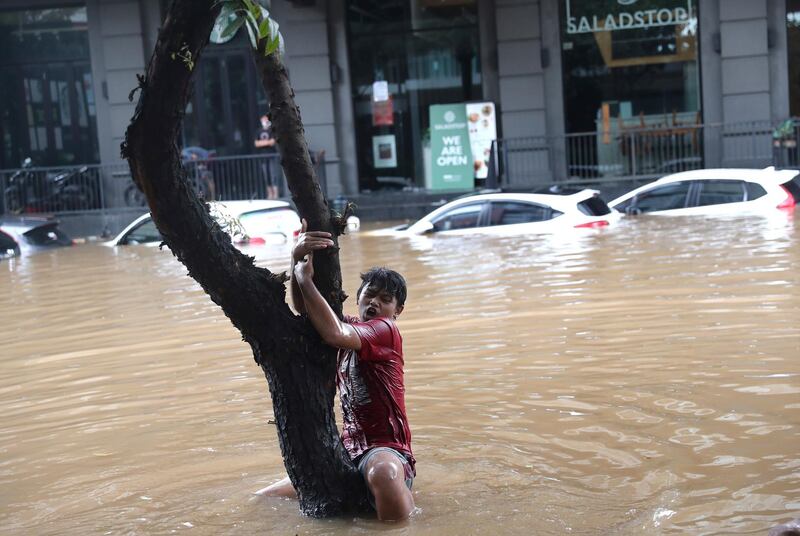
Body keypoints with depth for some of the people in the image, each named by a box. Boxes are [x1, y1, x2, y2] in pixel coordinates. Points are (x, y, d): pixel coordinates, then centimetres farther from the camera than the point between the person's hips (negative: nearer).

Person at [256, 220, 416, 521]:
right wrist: (297, 259, -21)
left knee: (383, 474, -46)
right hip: (349, 450, 9)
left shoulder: (386, 330, -5)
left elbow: (333, 334, -25)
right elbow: (303, 309, -2)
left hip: (386, 449, -9)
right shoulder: (350, 327, 17)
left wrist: (305, 279, -15)